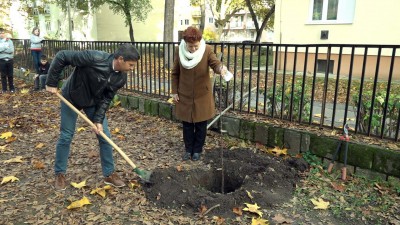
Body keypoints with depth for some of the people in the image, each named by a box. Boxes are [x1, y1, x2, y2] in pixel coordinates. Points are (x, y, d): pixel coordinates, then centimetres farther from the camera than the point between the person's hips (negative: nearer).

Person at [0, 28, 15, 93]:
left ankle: (11, 88, 18)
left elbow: (11, 50, -10)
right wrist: (6, 47, -14)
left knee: (10, 75, 7)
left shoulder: (9, 41, 2)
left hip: (10, 60, 0)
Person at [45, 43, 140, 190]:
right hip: (71, 98, -4)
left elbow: (106, 98, -11)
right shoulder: (94, 58, -36)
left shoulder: (121, 78, -19)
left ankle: (109, 174, 14)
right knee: (66, 136, 2)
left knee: (105, 136, 0)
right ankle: (60, 174, 21)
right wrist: (51, 83, -24)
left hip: (94, 102, 4)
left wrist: (98, 120, -19)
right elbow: (62, 56, -28)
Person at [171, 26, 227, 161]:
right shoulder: (180, 51, -8)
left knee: (200, 124, 10)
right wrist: (174, 91, 1)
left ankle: (197, 150, 28)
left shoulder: (207, 50, -13)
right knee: (187, 124, 12)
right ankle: (188, 149, 30)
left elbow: (215, 63, -27)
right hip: (185, 95, 2)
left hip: (202, 96, -1)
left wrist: (221, 68, -51)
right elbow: (175, 73, 2)